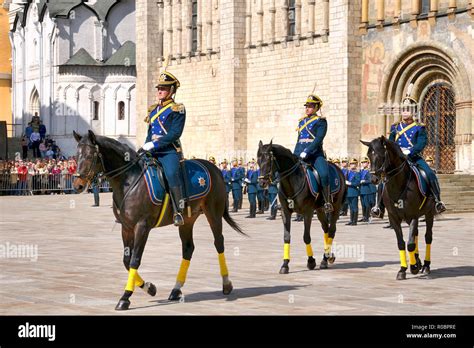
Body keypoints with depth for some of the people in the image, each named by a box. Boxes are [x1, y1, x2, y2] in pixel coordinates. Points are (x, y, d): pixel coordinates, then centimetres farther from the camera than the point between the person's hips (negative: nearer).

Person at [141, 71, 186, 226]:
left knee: (171, 174, -32)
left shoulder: (177, 110, -2)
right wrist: (146, 146, 7)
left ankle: (178, 211, -28)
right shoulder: (153, 110, 19)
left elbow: (175, 133, -13)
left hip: (169, 151, -7)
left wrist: (154, 144, -19)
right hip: (152, 152, 7)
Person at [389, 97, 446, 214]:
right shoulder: (395, 127, 14)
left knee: (430, 174, -23)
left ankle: (438, 201, -12)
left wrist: (409, 152, -24)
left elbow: (422, 143, -9)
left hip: (414, 157, -2)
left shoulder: (419, 128, 4)